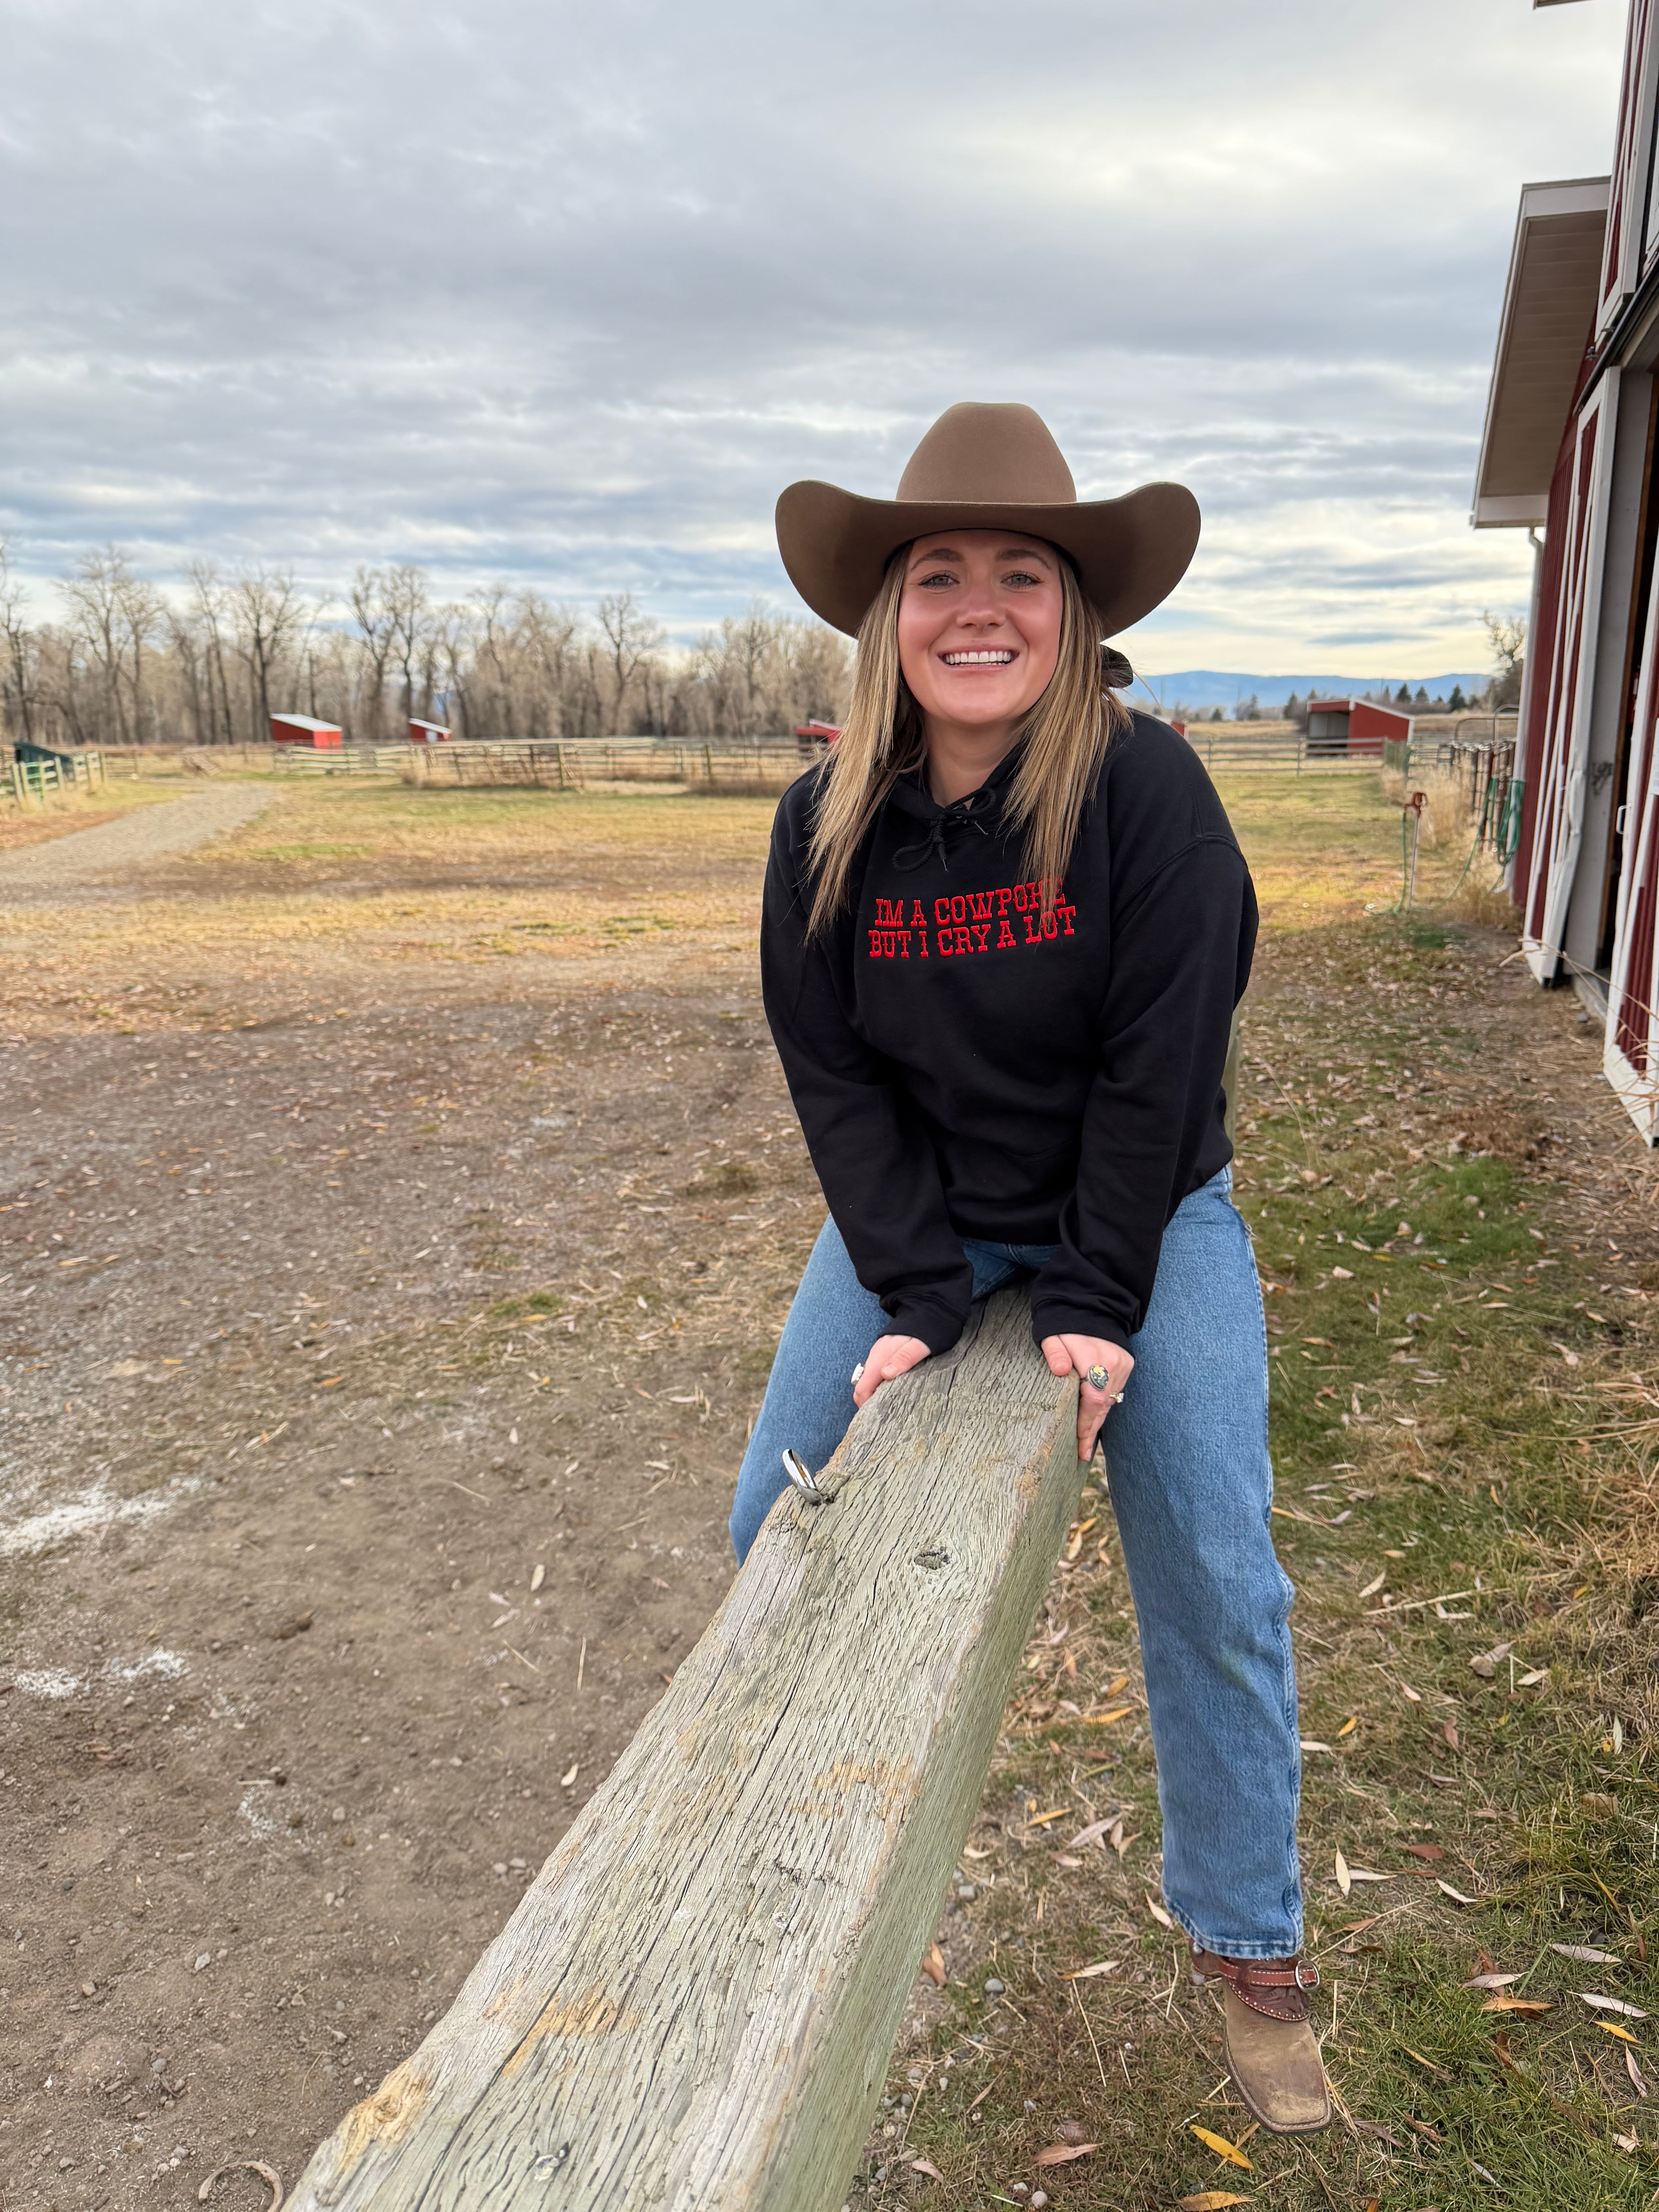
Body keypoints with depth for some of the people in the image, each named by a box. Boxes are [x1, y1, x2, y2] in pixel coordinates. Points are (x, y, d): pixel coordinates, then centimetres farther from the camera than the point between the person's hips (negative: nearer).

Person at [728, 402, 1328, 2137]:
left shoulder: (1146, 787, -19)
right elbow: (834, 1079, -9)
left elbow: (1160, 1061, -19)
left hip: (1144, 1219, -2)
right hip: (917, 1226, 3)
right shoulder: (825, 827, -10)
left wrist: (1093, 1305, -19)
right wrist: (917, 1301, -17)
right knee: (778, 1520, 4)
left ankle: (1248, 1949, 21)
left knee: (1213, 1584, -3)